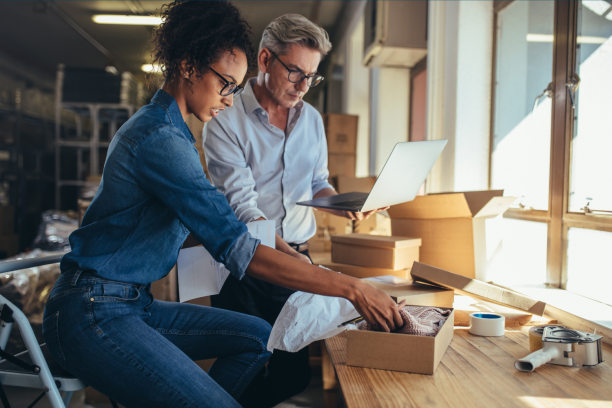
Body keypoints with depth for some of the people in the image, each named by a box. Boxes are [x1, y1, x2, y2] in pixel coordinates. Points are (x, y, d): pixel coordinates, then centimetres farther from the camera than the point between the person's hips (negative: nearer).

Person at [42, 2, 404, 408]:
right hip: (91, 312, -10)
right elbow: (237, 250, -24)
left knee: (257, 337, 8)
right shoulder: (159, 138, -19)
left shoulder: (157, 126, 16)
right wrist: (351, 288, -23)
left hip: (134, 303, 10)